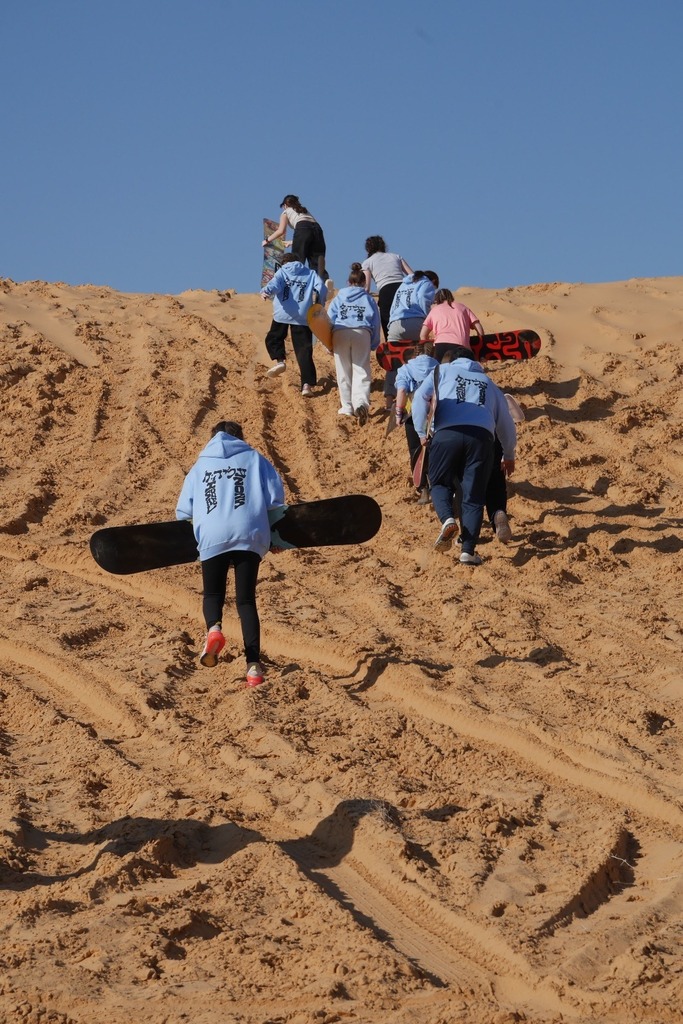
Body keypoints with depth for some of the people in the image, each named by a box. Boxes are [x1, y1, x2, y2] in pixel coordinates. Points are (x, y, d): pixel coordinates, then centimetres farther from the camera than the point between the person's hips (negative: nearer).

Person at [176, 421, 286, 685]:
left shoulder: (200, 465, 23)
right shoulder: (254, 459, 19)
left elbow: (183, 511, 17)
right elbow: (275, 497, 7)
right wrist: (274, 534, 20)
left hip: (212, 537, 0)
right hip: (249, 535, 0)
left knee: (213, 594, 14)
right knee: (246, 599, 5)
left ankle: (214, 628, -21)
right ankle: (253, 666, -7)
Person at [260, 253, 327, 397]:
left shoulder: (282, 272, 16)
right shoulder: (311, 274, 20)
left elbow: (274, 284, -6)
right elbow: (321, 289, 2)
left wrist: (266, 292, -24)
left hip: (283, 314, -1)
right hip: (303, 316, 1)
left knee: (273, 338, 24)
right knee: (304, 350, 1)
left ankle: (279, 360, -3)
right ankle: (307, 384, -11)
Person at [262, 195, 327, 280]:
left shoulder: (286, 212, 23)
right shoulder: (305, 212, 39)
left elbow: (281, 231, 9)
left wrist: (267, 239, 23)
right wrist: (293, 242, 48)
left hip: (302, 229, -5)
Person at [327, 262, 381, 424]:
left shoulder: (339, 298, 17)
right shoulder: (368, 299, 17)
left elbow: (329, 319, 9)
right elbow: (375, 324, 14)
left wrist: (329, 343, 11)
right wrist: (374, 345, 19)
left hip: (340, 333, 1)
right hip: (362, 333, -1)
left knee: (344, 372, 10)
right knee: (361, 371, -5)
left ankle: (347, 406, 12)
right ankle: (361, 402, -27)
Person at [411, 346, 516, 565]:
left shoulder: (442, 371, 25)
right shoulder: (488, 383, 32)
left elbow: (420, 397, 8)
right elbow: (505, 422, 33)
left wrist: (421, 434, 13)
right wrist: (509, 456, 46)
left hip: (447, 432, -1)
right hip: (482, 436, 2)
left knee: (440, 483, 16)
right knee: (473, 495, 5)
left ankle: (447, 519, -14)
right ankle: (468, 551, -5)